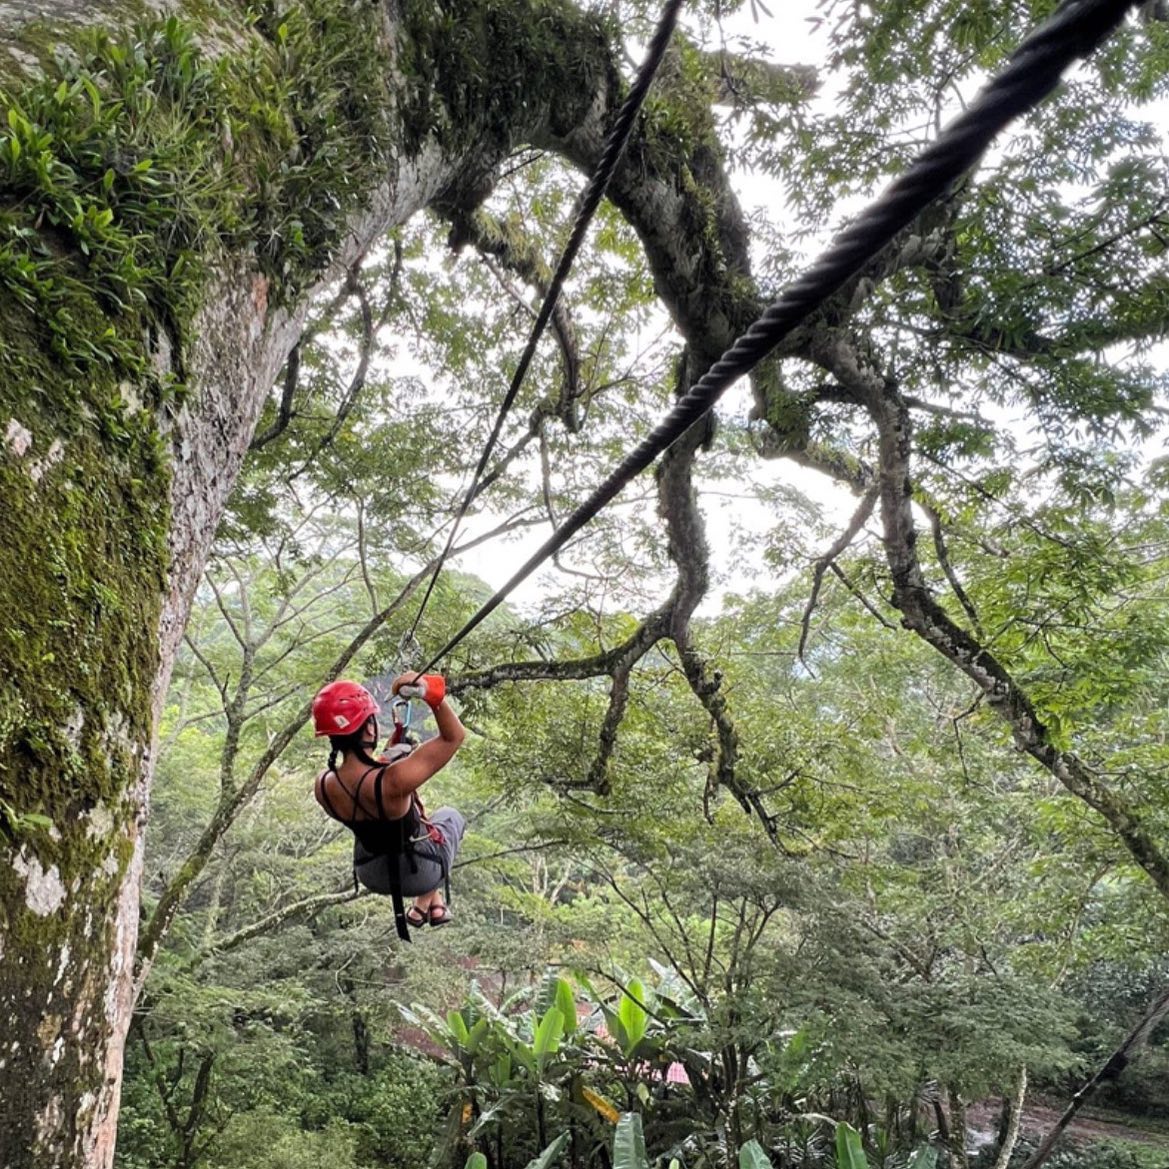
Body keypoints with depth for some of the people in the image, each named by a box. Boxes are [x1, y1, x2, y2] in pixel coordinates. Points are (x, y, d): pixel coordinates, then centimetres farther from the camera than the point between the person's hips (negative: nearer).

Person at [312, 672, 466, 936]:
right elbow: (454, 736, -33)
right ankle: (427, 904, 34)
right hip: (420, 874, -4)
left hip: (371, 876, 4)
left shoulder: (323, 785, -21)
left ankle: (433, 903, 43)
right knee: (450, 816, 28)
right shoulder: (395, 779, -39)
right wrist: (431, 693, -41)